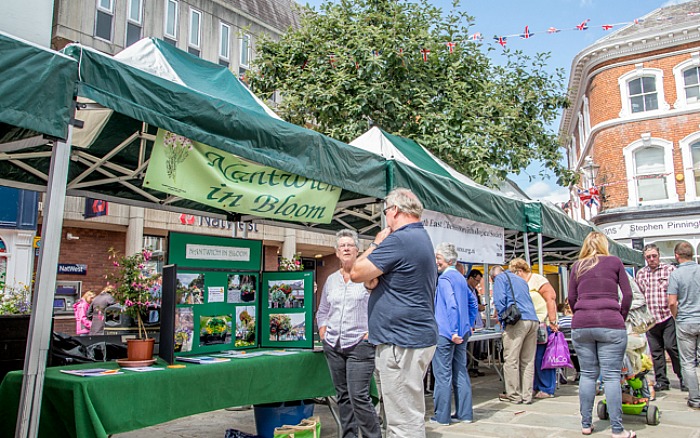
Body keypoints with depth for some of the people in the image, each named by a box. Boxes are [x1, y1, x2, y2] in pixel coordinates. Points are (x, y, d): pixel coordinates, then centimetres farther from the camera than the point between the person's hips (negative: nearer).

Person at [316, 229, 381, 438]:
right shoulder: (331, 280, 13)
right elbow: (322, 312, 23)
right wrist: (323, 335, 12)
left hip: (359, 345, -6)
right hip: (333, 346, 6)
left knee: (359, 397, -10)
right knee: (343, 396, 12)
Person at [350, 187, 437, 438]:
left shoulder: (399, 240, -18)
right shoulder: (421, 238, 17)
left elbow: (356, 273, -13)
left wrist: (376, 244, 1)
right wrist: (372, 280, -2)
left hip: (401, 342, -11)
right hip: (418, 336, 11)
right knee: (408, 415, 20)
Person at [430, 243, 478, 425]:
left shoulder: (444, 279, -12)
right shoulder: (461, 278, 15)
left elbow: (452, 305, -22)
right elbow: (473, 302, 23)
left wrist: (454, 332, -20)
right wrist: (469, 325, 23)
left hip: (445, 334, -8)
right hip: (462, 333, 8)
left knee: (443, 375, 0)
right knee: (461, 372, 12)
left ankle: (442, 416, 7)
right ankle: (465, 414, 17)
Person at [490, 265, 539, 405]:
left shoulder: (500, 278, 8)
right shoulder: (520, 279, 30)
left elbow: (500, 300, -5)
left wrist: (502, 319, 5)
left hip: (517, 320, -8)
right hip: (533, 320, 8)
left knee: (511, 360, -2)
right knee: (528, 361, 8)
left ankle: (514, 395, 0)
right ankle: (527, 395, 11)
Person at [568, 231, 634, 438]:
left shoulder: (577, 266, 12)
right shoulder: (614, 262, 8)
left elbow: (571, 298, 10)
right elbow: (627, 294, 6)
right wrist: (622, 318, 16)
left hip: (581, 325, 2)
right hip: (610, 324, -2)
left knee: (587, 374, 8)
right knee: (611, 376, -1)